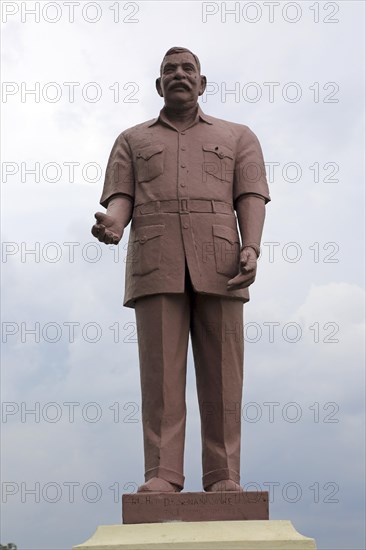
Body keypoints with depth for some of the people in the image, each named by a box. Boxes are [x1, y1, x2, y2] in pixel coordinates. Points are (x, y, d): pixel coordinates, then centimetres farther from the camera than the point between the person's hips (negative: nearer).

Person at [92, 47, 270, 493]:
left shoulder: (237, 137, 22)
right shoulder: (132, 140, 24)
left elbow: (251, 197, 9)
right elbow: (120, 198, 11)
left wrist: (251, 249, -10)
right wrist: (112, 223, -14)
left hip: (219, 263, 0)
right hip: (156, 264, 0)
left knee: (221, 372, -5)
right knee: (160, 370, -8)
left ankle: (224, 477, -4)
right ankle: (162, 475, -10)